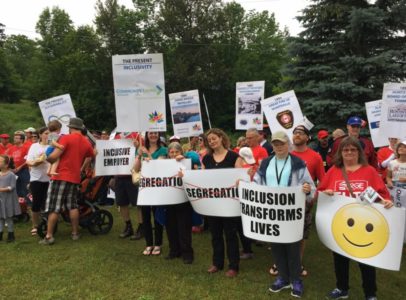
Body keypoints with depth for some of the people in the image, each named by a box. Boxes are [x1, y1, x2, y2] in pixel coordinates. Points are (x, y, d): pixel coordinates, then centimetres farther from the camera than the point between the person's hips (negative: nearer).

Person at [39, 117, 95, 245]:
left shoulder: (66, 138, -10)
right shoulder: (87, 143, 8)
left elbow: (54, 156, -17)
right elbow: (91, 158, 19)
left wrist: (47, 159, 4)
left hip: (61, 177, -5)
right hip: (75, 178, 5)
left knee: (53, 208, 1)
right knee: (73, 207, 14)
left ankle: (49, 236, 3)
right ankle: (75, 233, 18)